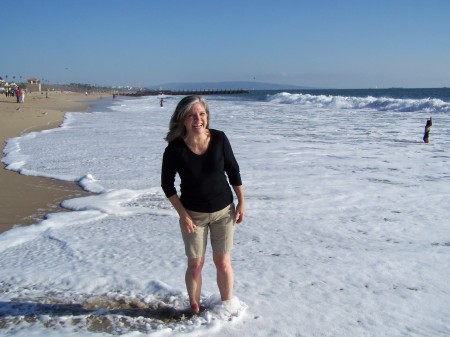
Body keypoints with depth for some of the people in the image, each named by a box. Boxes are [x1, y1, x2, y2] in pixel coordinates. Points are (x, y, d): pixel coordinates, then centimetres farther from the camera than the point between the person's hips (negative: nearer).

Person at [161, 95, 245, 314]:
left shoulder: (219, 139, -12)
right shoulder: (175, 149, -16)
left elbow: (233, 171, 1)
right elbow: (167, 184, -6)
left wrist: (241, 202, 1)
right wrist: (183, 215, -10)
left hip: (223, 211, 1)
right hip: (193, 214, -1)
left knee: (222, 262, 10)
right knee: (195, 264, 9)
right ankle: (194, 308, 30)